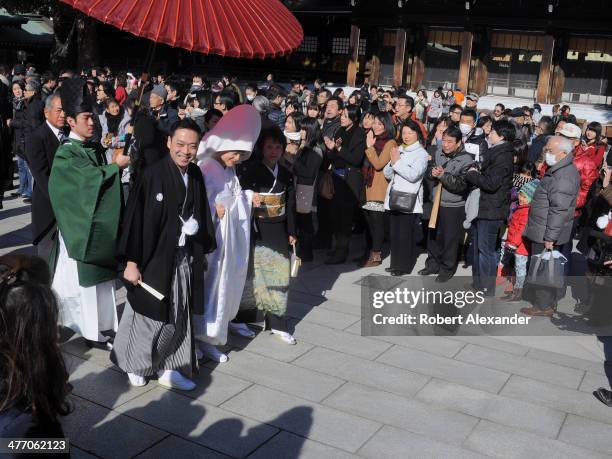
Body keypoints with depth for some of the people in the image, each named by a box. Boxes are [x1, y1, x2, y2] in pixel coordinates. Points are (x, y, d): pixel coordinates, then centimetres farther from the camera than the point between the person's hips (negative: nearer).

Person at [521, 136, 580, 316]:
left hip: (547, 233, -10)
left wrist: (550, 236, -23)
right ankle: (549, 302, 29)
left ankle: (543, 306, 10)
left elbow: (559, 210, -25)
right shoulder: (559, 170, 13)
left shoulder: (564, 176, -22)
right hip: (544, 230, 10)